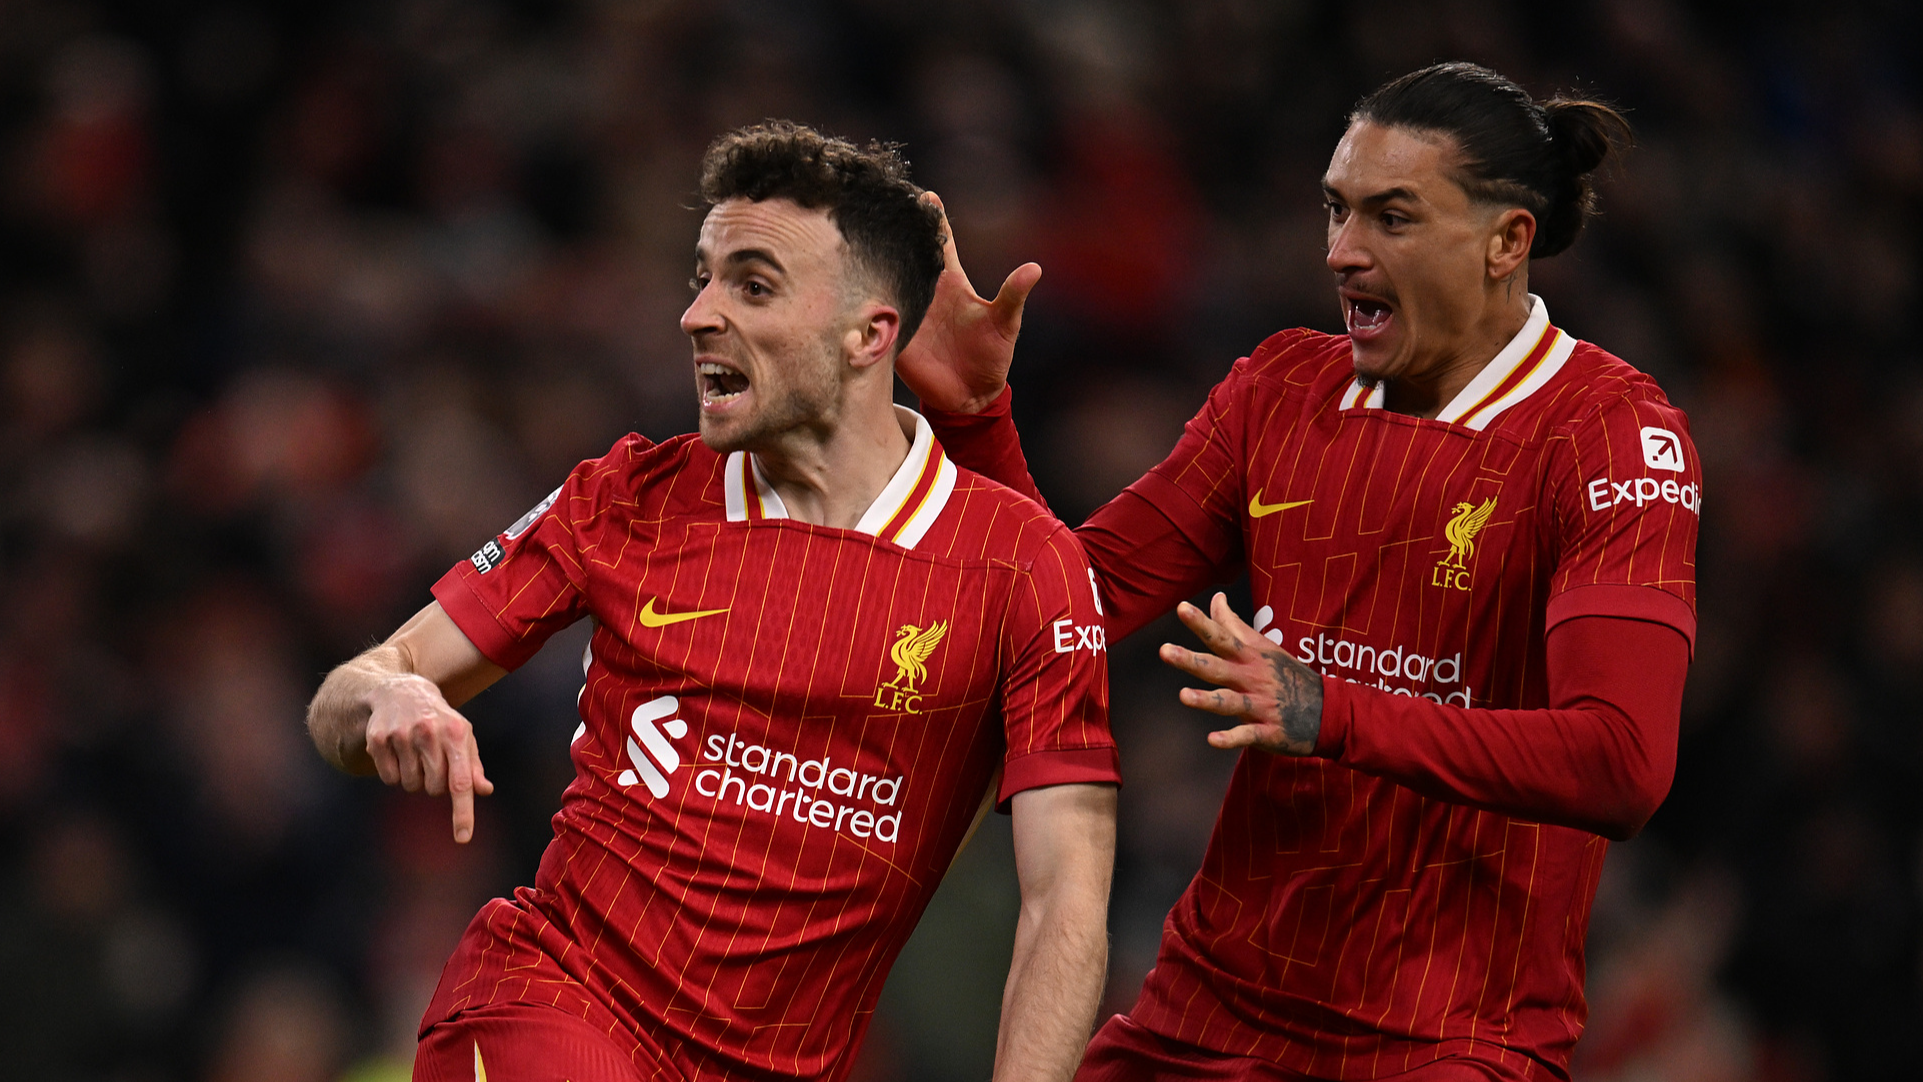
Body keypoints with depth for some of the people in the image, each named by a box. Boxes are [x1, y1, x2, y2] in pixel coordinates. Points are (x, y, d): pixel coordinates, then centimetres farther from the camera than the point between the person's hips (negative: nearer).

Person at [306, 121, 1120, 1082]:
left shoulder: (1023, 563, -3)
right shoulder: (628, 500, 5)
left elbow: (1066, 903, -7)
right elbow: (341, 707, 8)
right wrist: (388, 701, -17)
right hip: (546, 996, -3)